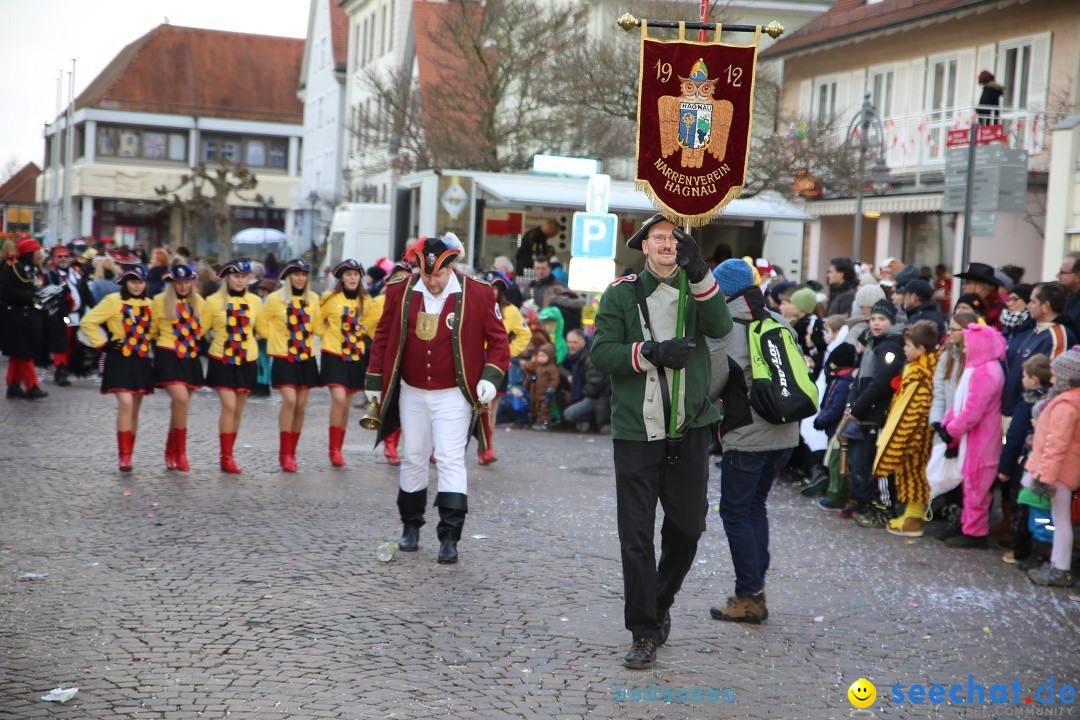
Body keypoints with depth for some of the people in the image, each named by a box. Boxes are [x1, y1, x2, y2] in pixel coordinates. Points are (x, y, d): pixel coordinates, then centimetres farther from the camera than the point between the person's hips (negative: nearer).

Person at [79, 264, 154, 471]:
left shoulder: (147, 304, 10)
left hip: (141, 361, 6)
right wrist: (103, 344, -12)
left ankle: (128, 454, 17)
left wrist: (148, 347, 14)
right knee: (125, 404, -19)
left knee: (134, 410, 9)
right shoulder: (113, 301, -8)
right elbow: (87, 322, -10)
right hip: (120, 360, -6)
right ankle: (124, 456, -18)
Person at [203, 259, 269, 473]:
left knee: (238, 410, 8)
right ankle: (226, 457, -5)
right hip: (222, 361, -3)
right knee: (229, 406, -13)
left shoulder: (254, 301, 3)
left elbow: (264, 329, 13)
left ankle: (228, 455, 19)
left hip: (246, 361, 3)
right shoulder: (214, 301, -5)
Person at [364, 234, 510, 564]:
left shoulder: (477, 294, -10)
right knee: (412, 459, 13)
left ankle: (449, 537, -7)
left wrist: (491, 376, -15)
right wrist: (374, 381, 7)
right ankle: (411, 525, 28)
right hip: (411, 393, 3)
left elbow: (498, 339, -3)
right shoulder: (400, 291, -3)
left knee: (451, 461, -9)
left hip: (453, 395, -3)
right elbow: (383, 336, 7)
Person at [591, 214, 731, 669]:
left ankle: (661, 601, 37)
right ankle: (644, 633, 9)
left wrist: (700, 274, -26)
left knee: (687, 524, 12)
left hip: (689, 430, 2)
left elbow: (720, 327, -14)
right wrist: (653, 352, -20)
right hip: (636, 430, -2)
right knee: (636, 536, 0)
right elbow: (602, 353, -7)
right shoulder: (621, 294, 0)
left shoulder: (695, 290, 6)